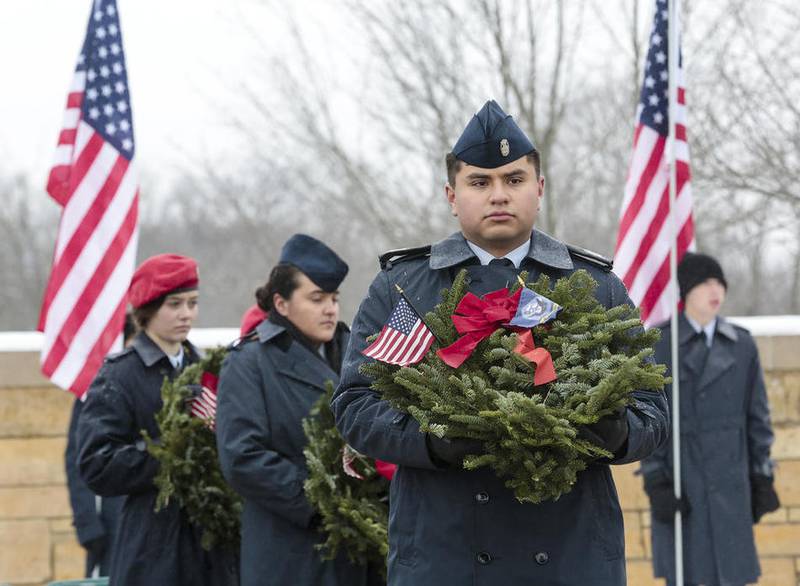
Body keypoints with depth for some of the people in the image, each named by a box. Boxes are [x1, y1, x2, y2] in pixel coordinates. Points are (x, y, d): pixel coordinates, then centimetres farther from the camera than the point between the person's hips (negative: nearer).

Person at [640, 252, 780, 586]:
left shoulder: (742, 345, 6)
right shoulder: (658, 345, -3)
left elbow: (757, 415, 9)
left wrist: (763, 479, 6)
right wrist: (655, 483, -11)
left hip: (728, 481, 2)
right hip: (678, 479, -2)